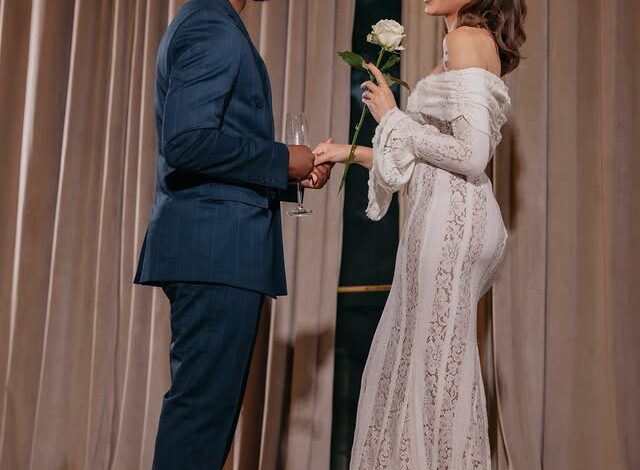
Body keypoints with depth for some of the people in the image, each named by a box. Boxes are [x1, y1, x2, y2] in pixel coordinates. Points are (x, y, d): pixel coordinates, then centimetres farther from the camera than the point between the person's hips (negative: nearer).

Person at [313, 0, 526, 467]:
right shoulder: (475, 42, 20)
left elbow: (471, 156, -17)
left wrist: (394, 119, -7)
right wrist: (352, 153, 17)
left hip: (451, 218, -9)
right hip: (450, 218, 9)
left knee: (435, 362, -2)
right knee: (420, 359, 12)